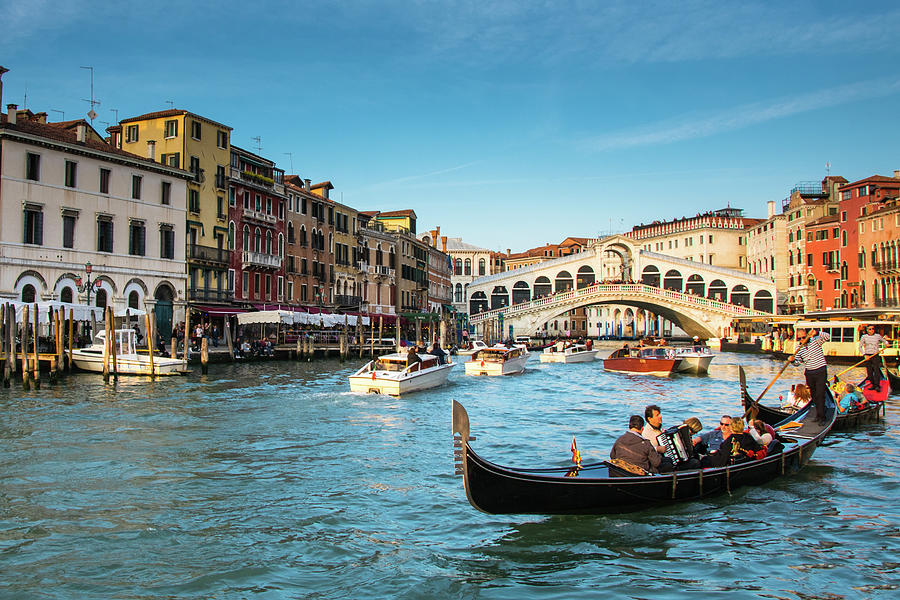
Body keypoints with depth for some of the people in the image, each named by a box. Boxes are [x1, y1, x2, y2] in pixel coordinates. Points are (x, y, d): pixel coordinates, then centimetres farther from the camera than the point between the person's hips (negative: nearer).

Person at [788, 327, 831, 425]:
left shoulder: (815, 341, -4)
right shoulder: (799, 349, 3)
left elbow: (827, 337, -17)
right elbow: (797, 363, 1)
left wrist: (817, 333, -31)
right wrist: (793, 360, -21)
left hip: (821, 371, -4)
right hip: (809, 373, 4)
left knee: (820, 394, -9)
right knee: (813, 395, 11)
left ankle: (821, 417, -6)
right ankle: (818, 414, 23)